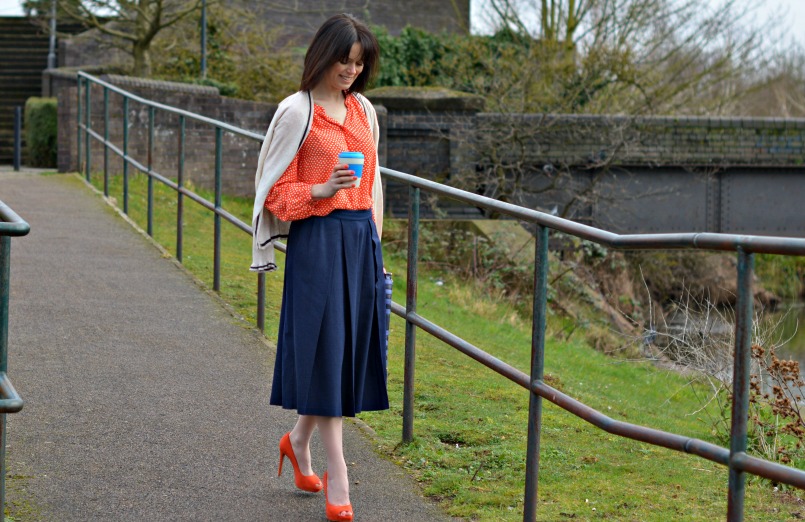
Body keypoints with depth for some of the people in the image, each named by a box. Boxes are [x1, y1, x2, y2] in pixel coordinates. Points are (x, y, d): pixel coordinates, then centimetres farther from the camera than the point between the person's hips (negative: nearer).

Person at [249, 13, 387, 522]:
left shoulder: (364, 111, 12)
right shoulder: (297, 112, -5)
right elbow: (276, 192, -5)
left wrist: (374, 240, 14)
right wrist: (322, 190, -21)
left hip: (361, 238, 6)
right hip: (318, 238, -6)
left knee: (353, 345, 9)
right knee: (324, 347, -4)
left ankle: (299, 440, 32)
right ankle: (337, 476, 0)